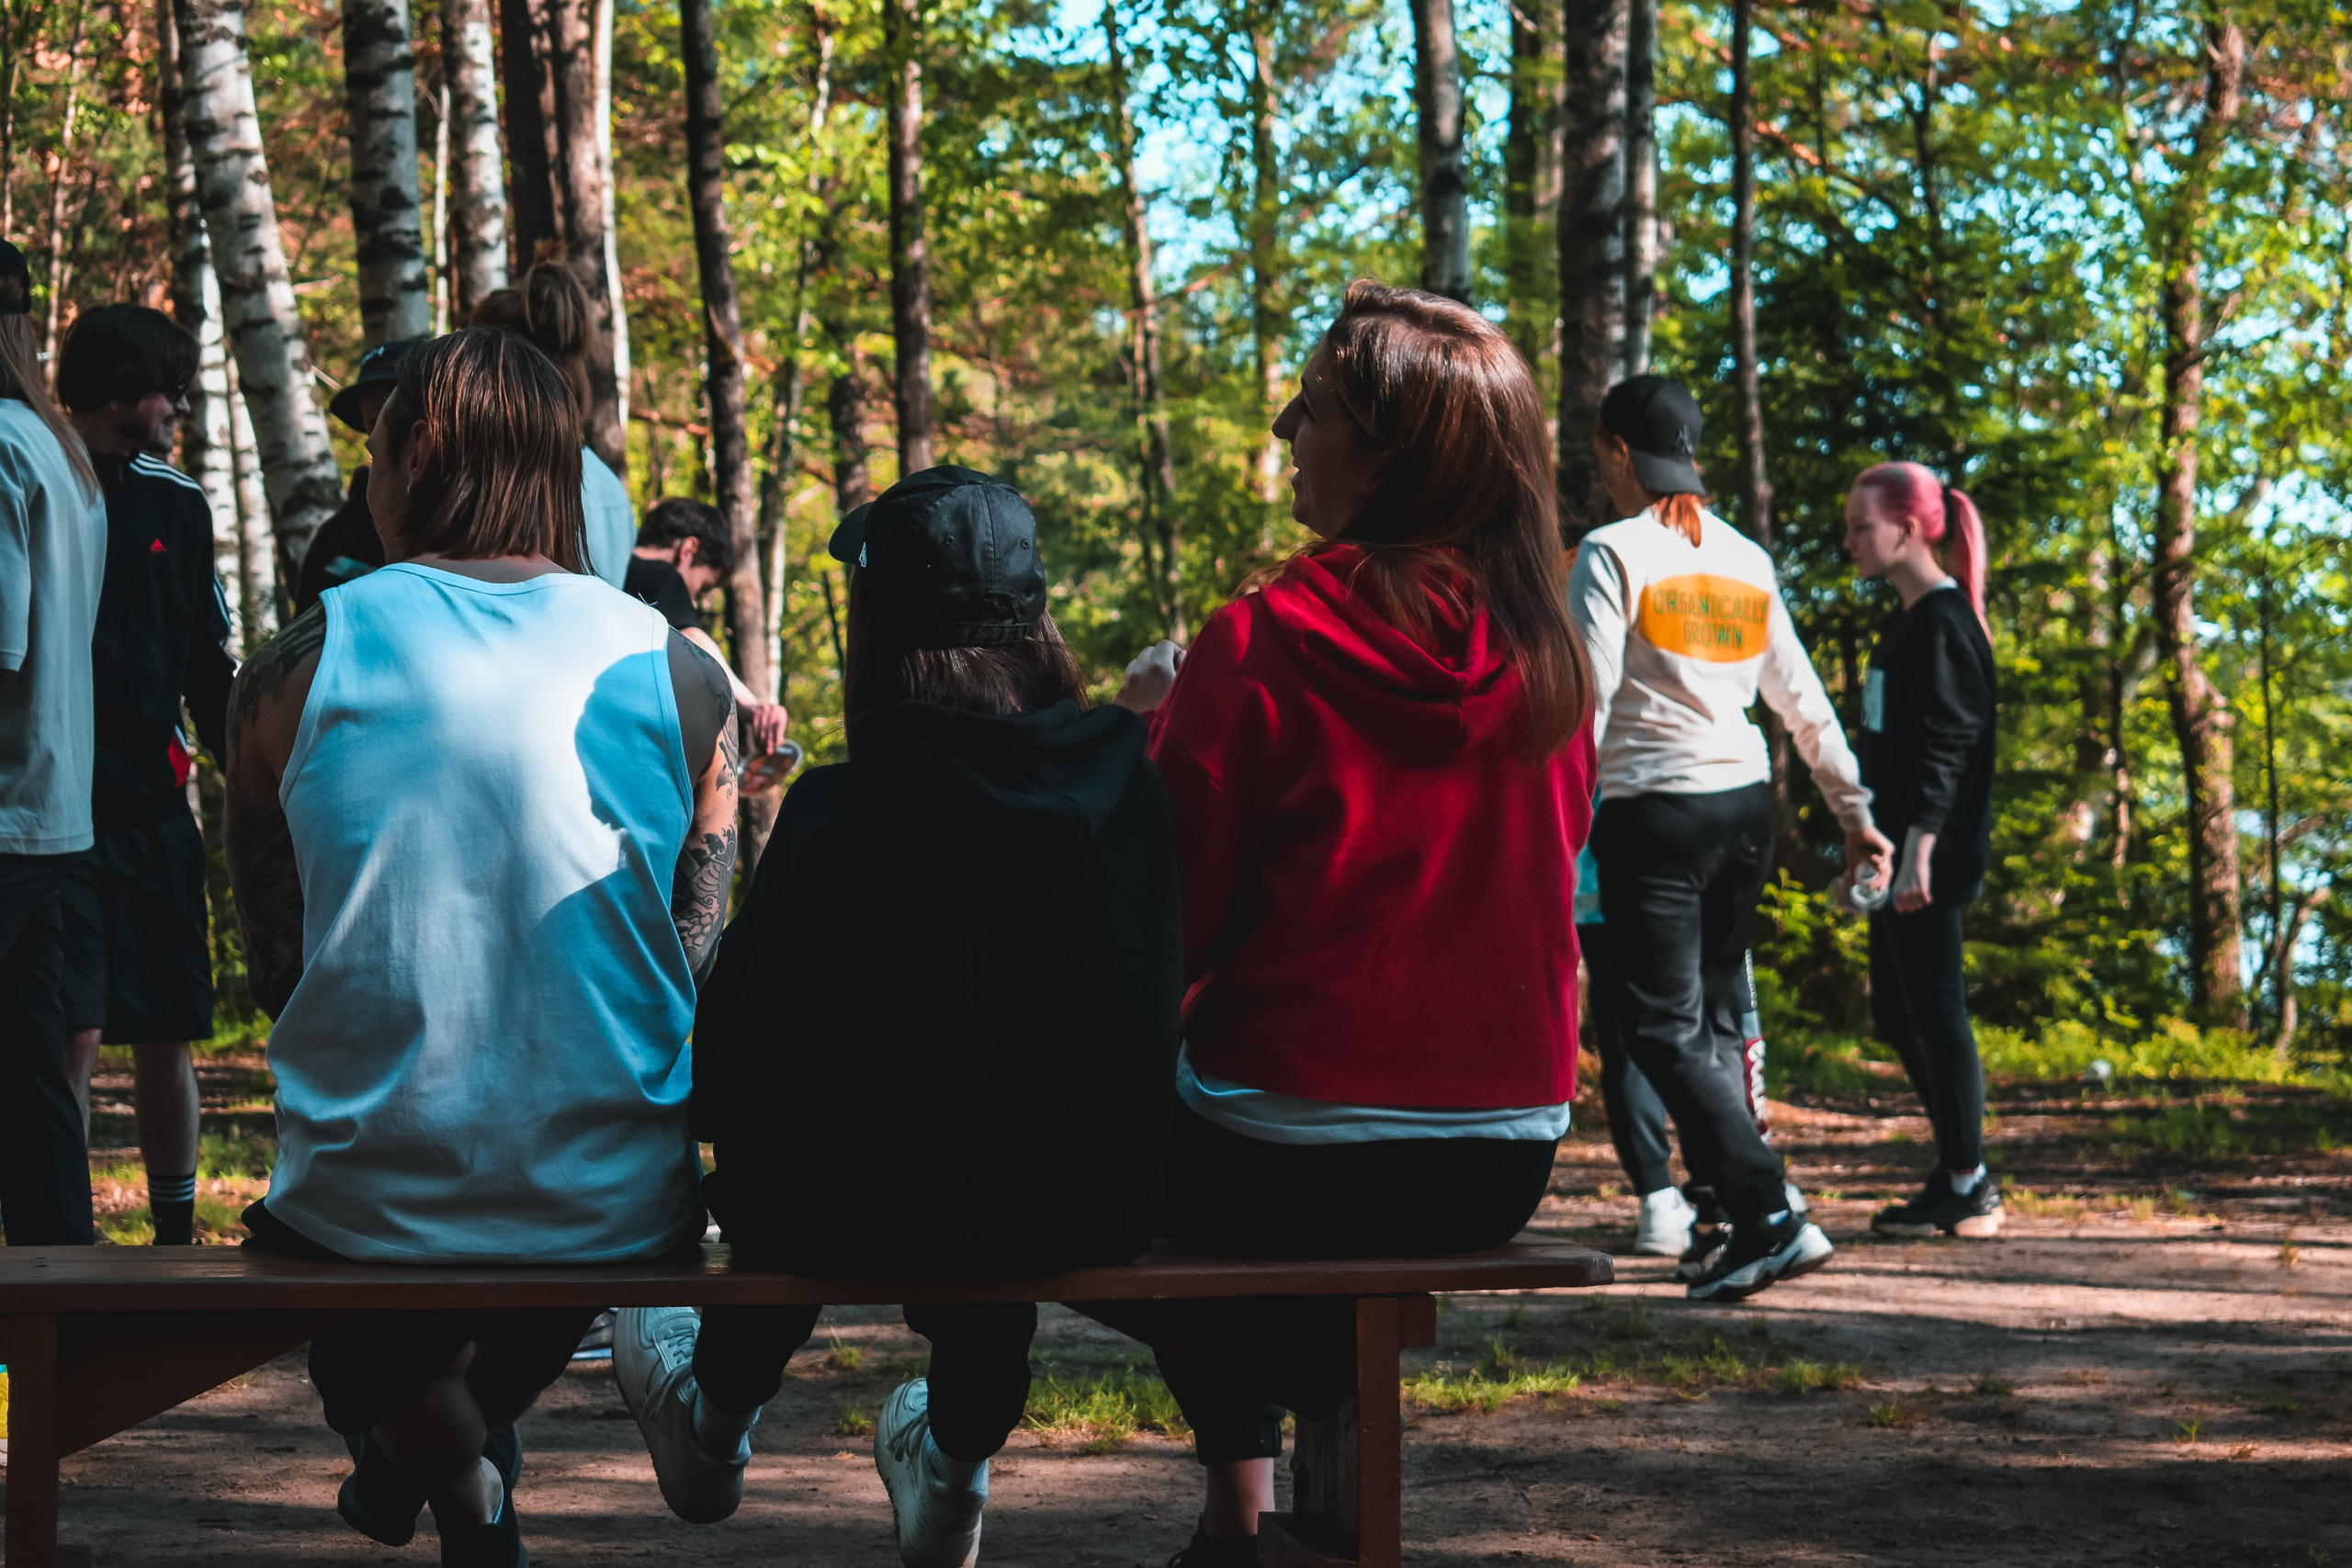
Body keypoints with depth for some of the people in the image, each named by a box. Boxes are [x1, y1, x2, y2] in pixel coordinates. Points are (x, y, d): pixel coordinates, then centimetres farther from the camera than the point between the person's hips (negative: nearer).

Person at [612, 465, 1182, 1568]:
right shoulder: (1133, 785, -8)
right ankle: (954, 1468, 50)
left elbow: (731, 1070, -11)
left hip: (891, 1218, -3)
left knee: (782, 1156, 30)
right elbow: (1159, 1007, 6)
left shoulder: (838, 816, -18)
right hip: (1097, 1212, 3)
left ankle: (716, 1425, 54)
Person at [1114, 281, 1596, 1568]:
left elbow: (1167, 929, -10)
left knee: (1130, 1113, 29)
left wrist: (1155, 732, 6)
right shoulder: (1545, 654, 0)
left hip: (1298, 1167, -5)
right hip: (1503, 1170, 5)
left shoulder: (1260, 648, -14)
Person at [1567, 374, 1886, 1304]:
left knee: (1664, 1030, -5)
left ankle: (1771, 1217, -17)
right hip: (1746, 806, 7)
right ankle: (1738, 1224, 14)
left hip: (1653, 813, -7)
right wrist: (1853, 809, 23)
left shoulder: (1612, 553, -6)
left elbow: (1586, 701, -14)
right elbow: (1802, 701, 17)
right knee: (1713, 1020, 15)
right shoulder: (1745, 559, 13)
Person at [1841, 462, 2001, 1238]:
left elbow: (1945, 745, -20)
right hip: (1894, 852, 10)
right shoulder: (1904, 623, 16)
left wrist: (1919, 851, -24)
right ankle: (1959, 1175, 21)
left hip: (1931, 858, -10)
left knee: (1934, 1008, -5)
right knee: (1897, 1015, 13)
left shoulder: (1944, 622, -13)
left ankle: (1968, 1188, 1)